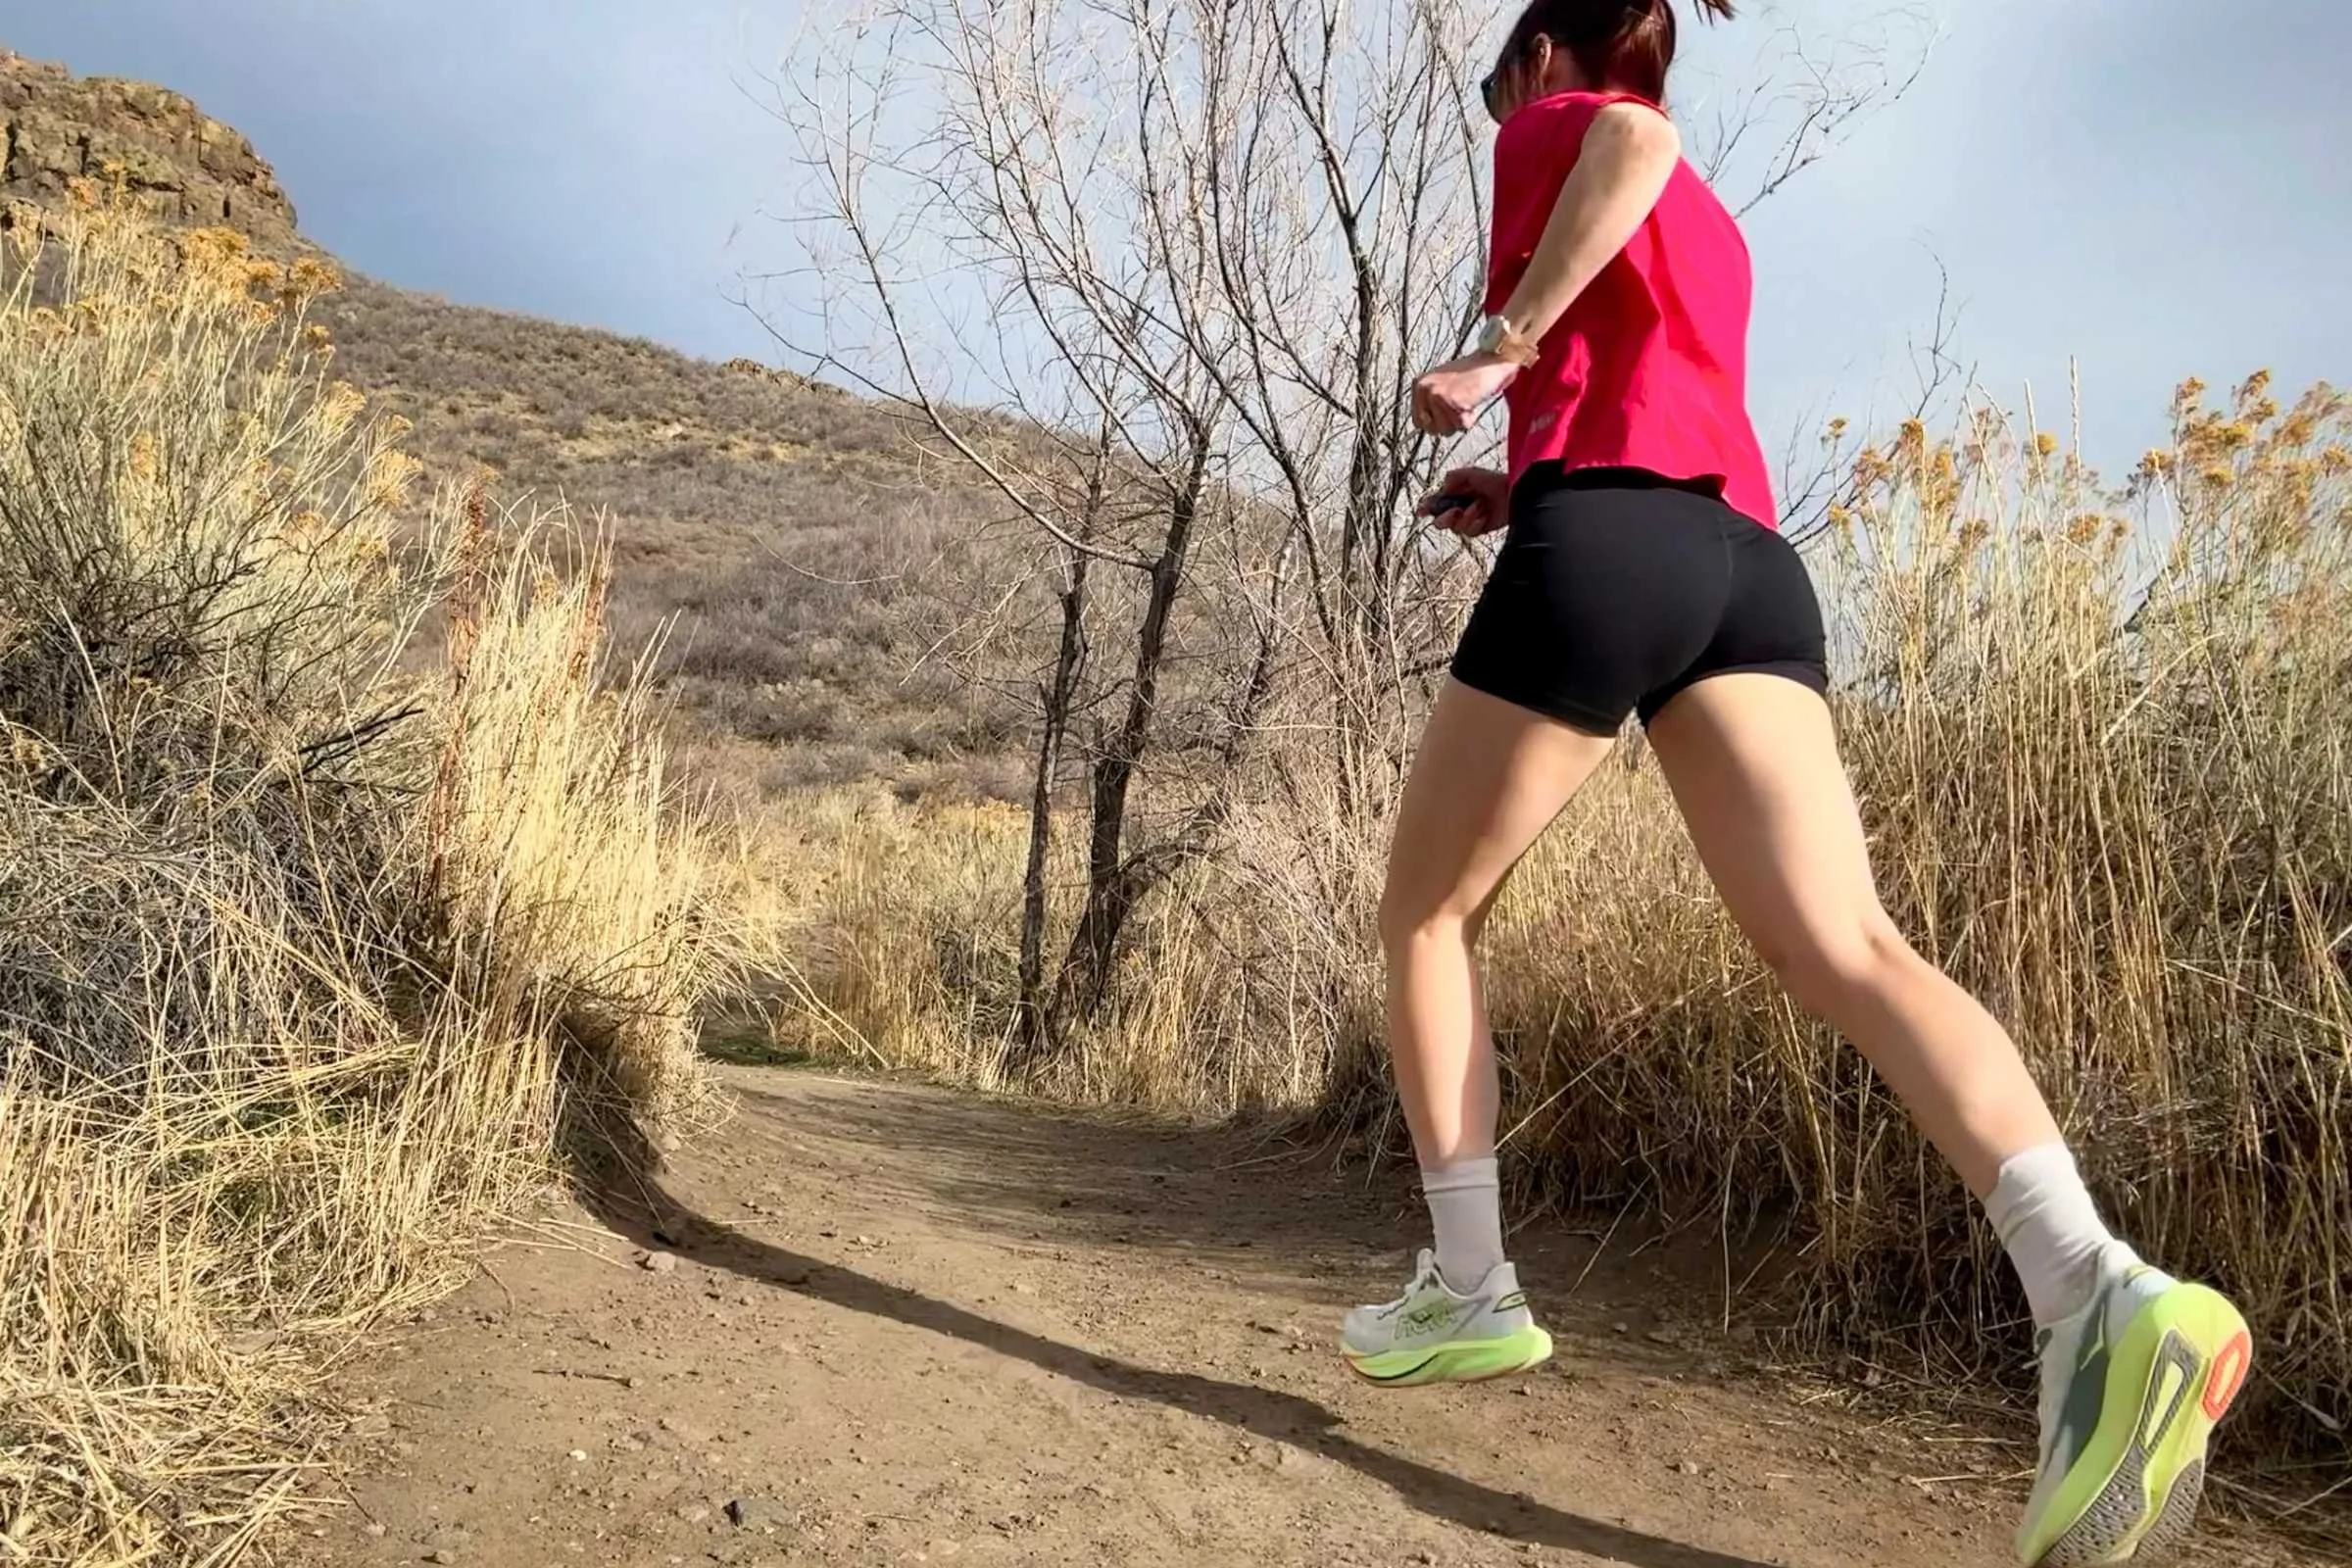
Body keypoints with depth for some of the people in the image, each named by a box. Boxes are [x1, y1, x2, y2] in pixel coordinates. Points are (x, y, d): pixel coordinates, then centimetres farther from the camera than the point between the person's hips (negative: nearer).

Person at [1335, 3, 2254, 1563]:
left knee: (1428, 913, 9)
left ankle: (1470, 1293, 9)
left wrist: (1500, 348, -12)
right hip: (1752, 563, 7)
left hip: (1601, 550, -7)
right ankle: (2104, 1299, -31)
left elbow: (1636, 141, -12)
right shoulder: (1713, 225, 35)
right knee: (1849, 948, -11)